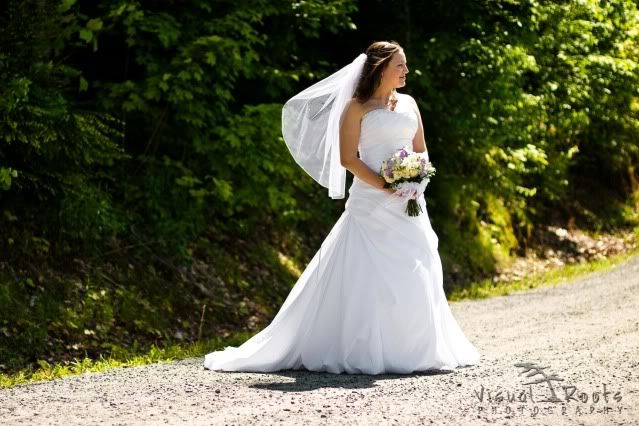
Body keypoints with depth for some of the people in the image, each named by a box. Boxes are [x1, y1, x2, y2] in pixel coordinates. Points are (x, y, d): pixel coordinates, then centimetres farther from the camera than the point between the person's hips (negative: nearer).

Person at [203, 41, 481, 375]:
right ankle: (363, 351, -4)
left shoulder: (408, 104, 15)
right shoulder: (357, 107, 0)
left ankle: (413, 348, 12)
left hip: (409, 205, 5)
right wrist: (384, 185, -17)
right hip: (371, 205, -5)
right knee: (364, 277, -8)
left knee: (412, 276, 2)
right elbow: (347, 158, -7)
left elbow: (421, 151, 17)